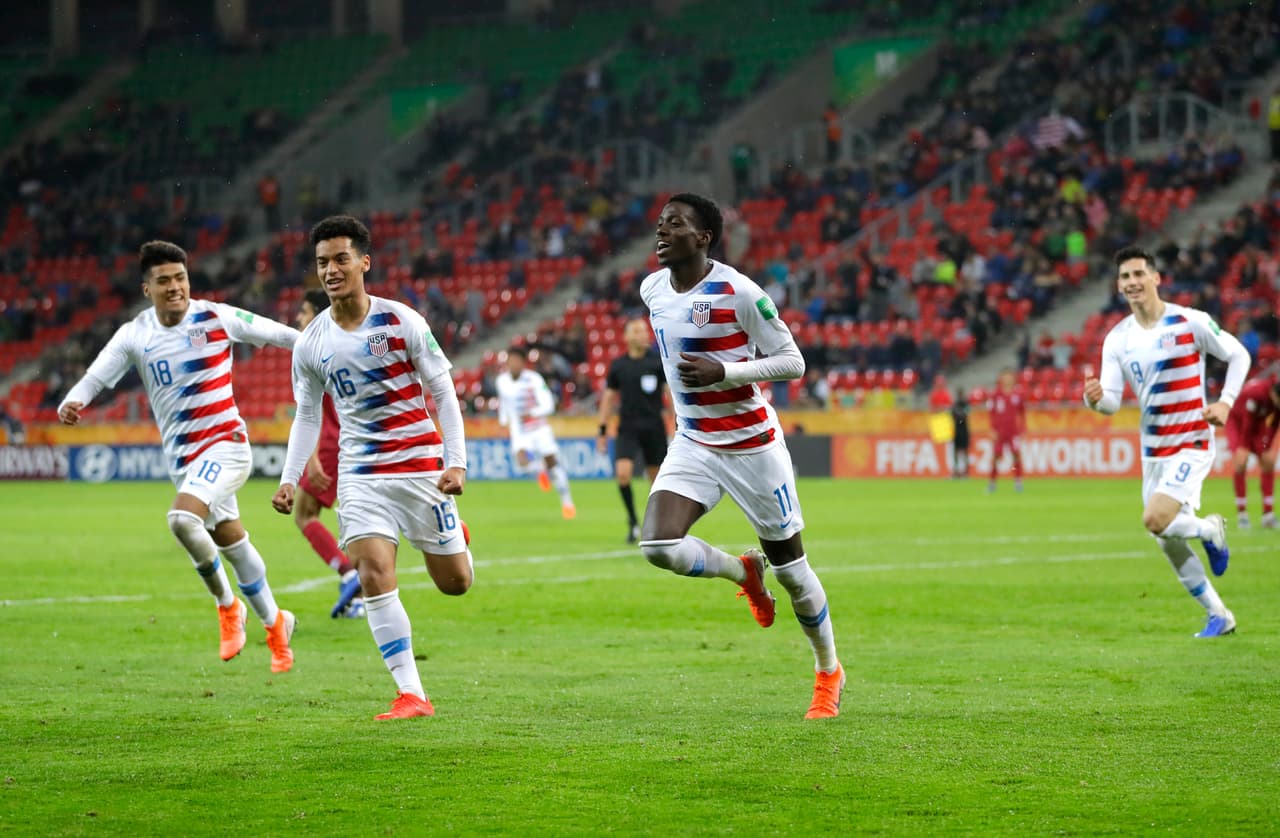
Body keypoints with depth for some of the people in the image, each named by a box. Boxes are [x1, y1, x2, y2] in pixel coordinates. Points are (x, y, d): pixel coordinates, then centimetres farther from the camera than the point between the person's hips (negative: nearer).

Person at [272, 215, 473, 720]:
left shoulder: (401, 322, -9)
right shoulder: (311, 344, 0)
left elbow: (444, 393, -4)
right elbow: (307, 416, 12)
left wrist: (456, 463, -12)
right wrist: (290, 478, 0)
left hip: (421, 463, -1)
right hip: (360, 473, 1)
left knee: (454, 583, 5)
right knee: (374, 575, -18)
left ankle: (455, 538, 44)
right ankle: (411, 694, -15)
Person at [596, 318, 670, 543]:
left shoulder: (658, 361, -1)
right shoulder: (618, 365, 6)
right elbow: (609, 397, 13)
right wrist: (602, 430, 10)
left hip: (654, 429, -1)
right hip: (627, 429, 1)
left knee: (657, 478, 4)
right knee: (623, 473, -17)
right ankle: (633, 522, -3)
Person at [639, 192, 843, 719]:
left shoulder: (738, 293, -18)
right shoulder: (652, 290, 2)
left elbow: (793, 361, -15)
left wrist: (723, 371, -25)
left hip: (752, 443, -5)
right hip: (693, 444, 5)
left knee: (790, 565, 5)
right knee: (658, 545, -18)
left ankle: (829, 672, 27)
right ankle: (744, 572, 13)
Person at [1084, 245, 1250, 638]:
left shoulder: (1190, 322, -11)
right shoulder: (1117, 339, 1)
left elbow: (1239, 356, 0)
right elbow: (1112, 401, -4)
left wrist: (1225, 402, -13)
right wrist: (1096, 398, -27)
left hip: (1191, 444, -6)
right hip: (1153, 451, 6)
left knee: (1155, 519, -25)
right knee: (1169, 545, 8)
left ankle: (1210, 530, 7)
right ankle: (1219, 616, 24)